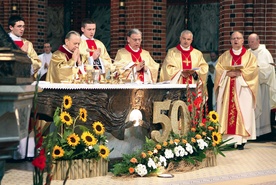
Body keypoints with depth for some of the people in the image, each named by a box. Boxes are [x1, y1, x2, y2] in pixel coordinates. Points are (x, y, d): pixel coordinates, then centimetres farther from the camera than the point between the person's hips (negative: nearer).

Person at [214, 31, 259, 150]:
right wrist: (228, 73, -12)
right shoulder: (224, 56, 16)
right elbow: (218, 69, 6)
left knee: (242, 112, -8)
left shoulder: (249, 56, 10)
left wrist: (240, 73, -15)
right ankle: (227, 139, -5)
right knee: (226, 112, -5)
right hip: (227, 89, 2)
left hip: (242, 89, -2)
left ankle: (241, 141, -8)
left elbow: (253, 70, -3)